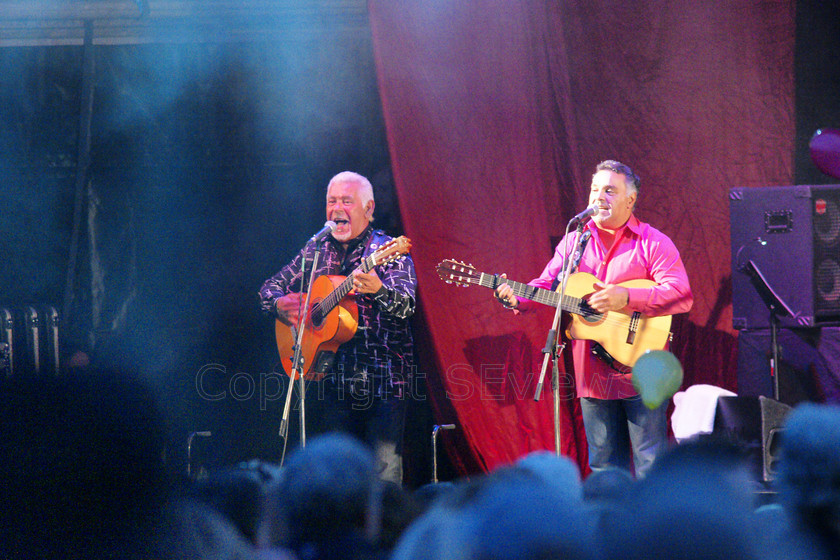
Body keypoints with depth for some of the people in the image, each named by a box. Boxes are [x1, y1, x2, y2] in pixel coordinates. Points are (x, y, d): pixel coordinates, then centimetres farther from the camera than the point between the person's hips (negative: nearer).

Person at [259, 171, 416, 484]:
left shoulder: (388, 252, -2)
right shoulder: (315, 251, 13)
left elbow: (406, 305, -19)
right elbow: (270, 287, 23)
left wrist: (378, 290, -41)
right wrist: (278, 304, -1)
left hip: (382, 380, -4)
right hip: (331, 381, 4)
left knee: (385, 470, -9)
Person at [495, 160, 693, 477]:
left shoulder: (653, 243, -3)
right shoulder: (574, 242, 13)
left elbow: (682, 296, -13)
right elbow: (546, 285, 10)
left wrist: (627, 298, -23)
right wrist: (516, 299, -11)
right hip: (592, 374, 5)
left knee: (651, 463, -4)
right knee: (604, 466, 10)